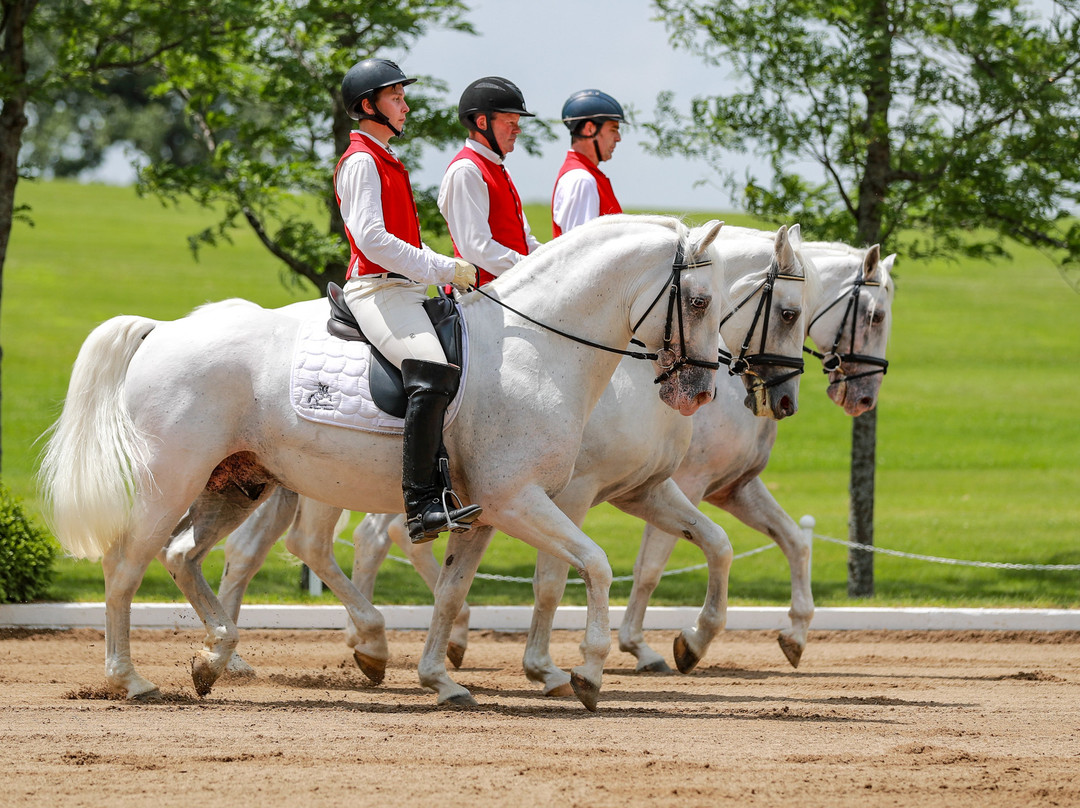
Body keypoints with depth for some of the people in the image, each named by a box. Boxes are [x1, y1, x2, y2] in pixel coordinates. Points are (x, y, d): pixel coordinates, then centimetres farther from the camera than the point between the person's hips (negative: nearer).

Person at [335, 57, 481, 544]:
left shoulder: (387, 162, 24)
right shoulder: (361, 161, -7)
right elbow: (372, 240, -18)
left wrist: (449, 270, 11)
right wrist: (443, 270, -15)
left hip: (406, 288, 11)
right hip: (379, 290, -11)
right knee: (433, 374, -30)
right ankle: (423, 506, -36)